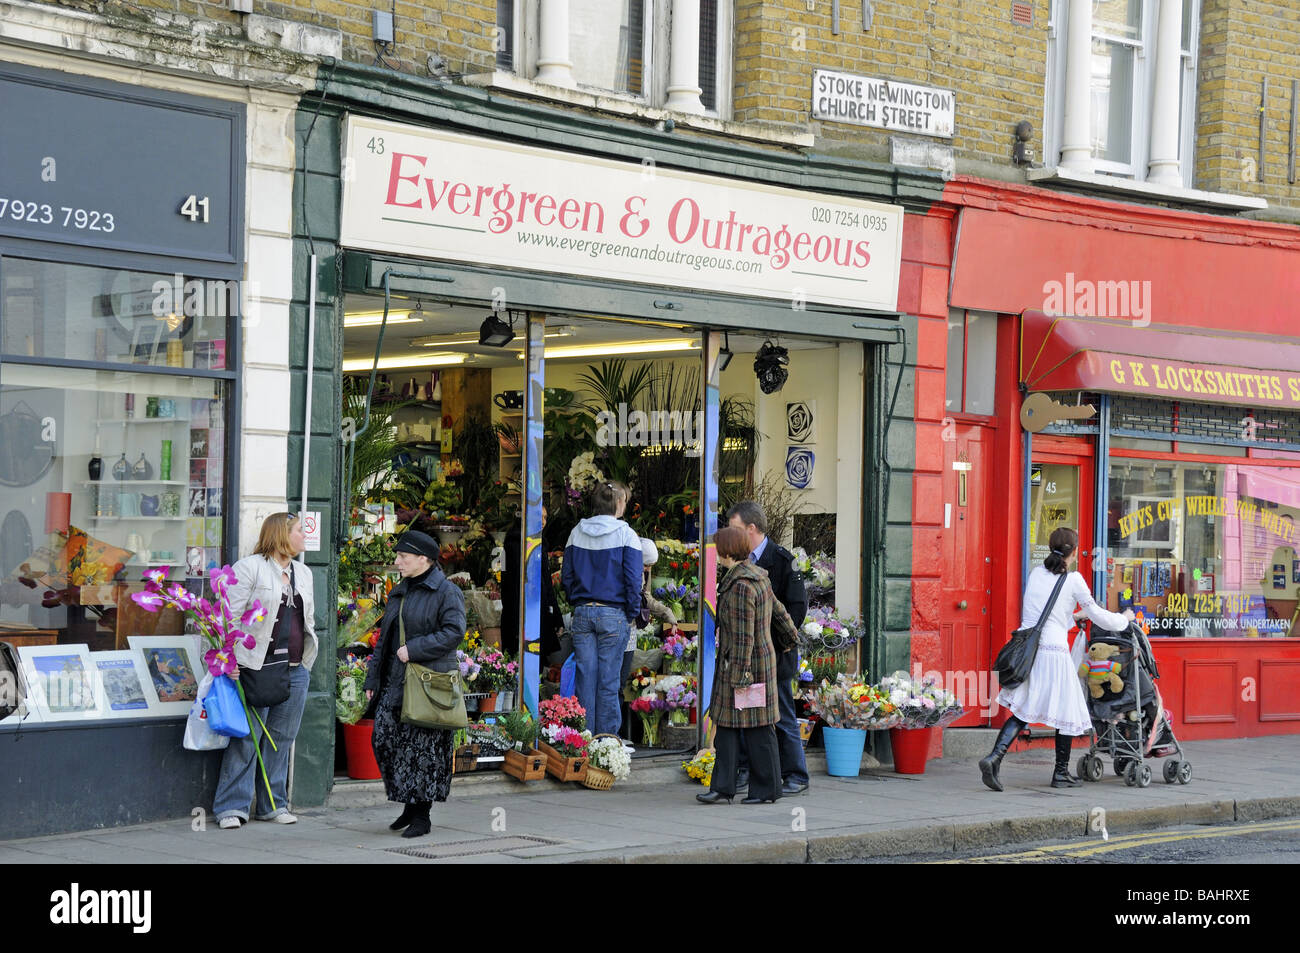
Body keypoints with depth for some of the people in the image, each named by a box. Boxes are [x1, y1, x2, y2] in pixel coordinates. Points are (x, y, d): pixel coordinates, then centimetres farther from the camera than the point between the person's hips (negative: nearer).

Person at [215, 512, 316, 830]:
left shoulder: (303, 574, 18)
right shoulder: (249, 568, -4)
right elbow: (231, 615, -8)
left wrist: (307, 663, 17)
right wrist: (230, 657, -16)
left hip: (295, 670, 7)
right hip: (256, 668, -7)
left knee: (282, 738, 8)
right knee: (246, 738, -6)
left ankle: (273, 804, 16)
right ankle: (232, 807, -1)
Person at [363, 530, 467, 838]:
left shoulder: (446, 592, -6)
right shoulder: (398, 593, 18)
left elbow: (454, 632, -17)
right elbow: (384, 639, 22)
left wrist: (414, 649, -19)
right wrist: (373, 679, 17)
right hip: (395, 681, 7)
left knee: (421, 748, -4)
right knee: (384, 738, 1)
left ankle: (421, 815, 5)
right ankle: (409, 804, 17)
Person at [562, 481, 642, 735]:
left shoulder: (577, 533, 6)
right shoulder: (625, 534, -5)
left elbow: (567, 576, 9)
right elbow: (633, 579, -7)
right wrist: (632, 613, 2)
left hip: (582, 613, 3)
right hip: (613, 614, -3)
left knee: (585, 678, 6)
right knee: (608, 681, 1)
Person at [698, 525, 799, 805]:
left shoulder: (741, 586, -21)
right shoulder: (757, 576, 9)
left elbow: (744, 635, -22)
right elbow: (778, 609, 21)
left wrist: (742, 674, -21)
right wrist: (792, 637, 37)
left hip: (747, 664, -10)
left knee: (757, 729, 0)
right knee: (726, 723, 7)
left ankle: (767, 788, 9)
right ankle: (723, 787, 7)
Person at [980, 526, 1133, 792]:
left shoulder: (1036, 573, 12)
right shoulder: (1073, 580, -4)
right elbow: (1098, 616, 3)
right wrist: (1125, 619, 22)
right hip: (1054, 652, -5)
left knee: (1022, 712, 7)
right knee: (1067, 712, 12)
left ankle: (993, 758, -13)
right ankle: (1061, 773, 19)